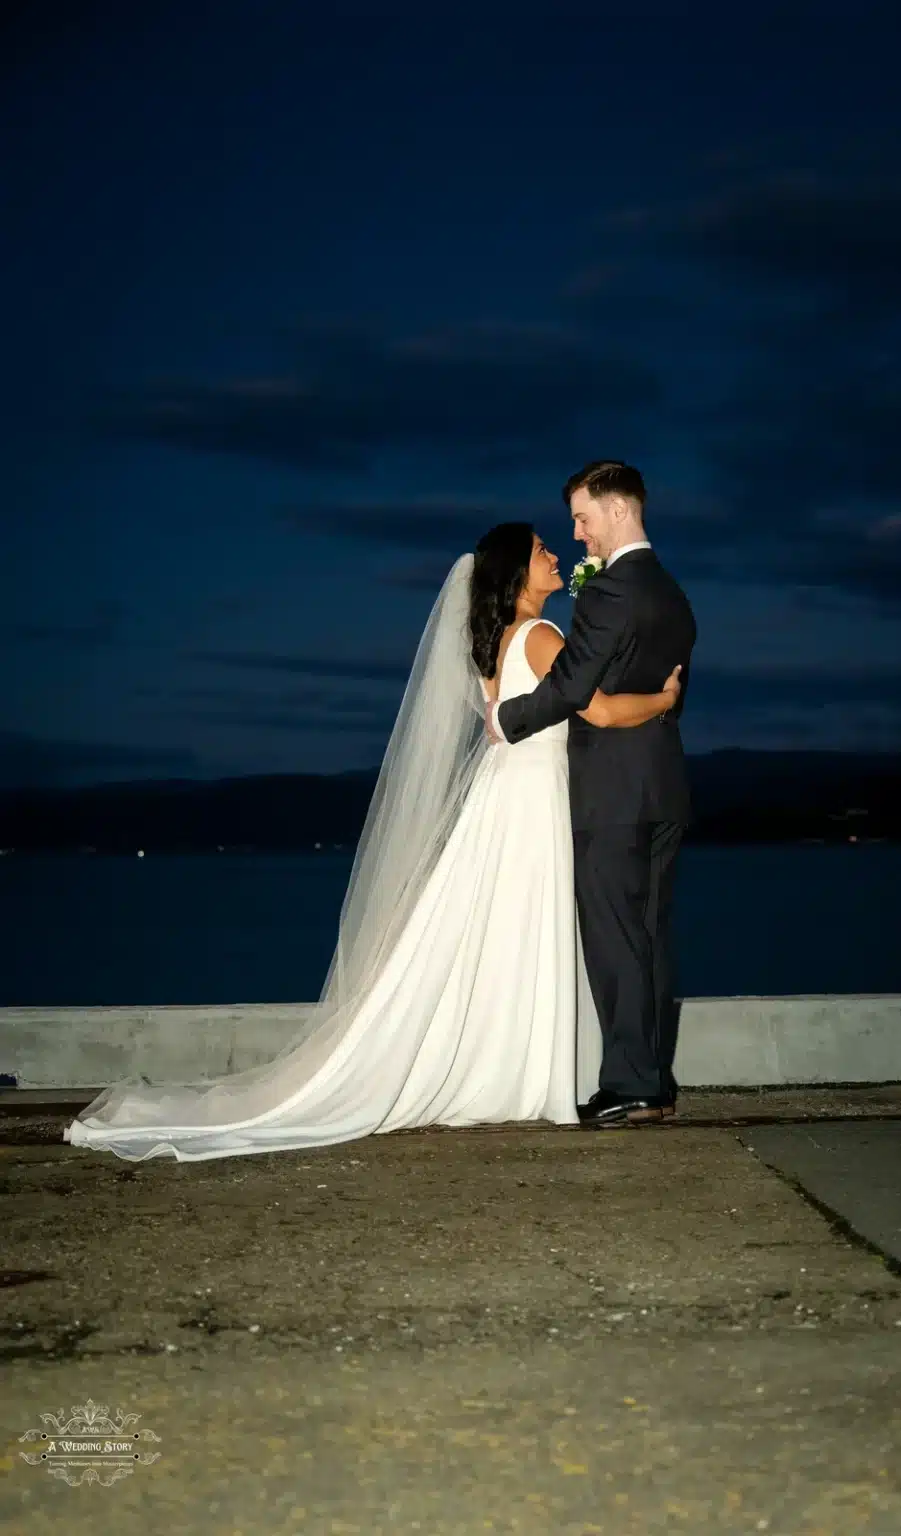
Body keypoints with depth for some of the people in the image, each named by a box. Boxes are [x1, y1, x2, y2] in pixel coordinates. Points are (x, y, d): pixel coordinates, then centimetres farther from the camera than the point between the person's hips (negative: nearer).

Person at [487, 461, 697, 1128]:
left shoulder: (609, 590, -13)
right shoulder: (673, 596, 15)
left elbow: (569, 686, -16)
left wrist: (505, 718, -2)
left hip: (613, 793, -8)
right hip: (666, 791, 8)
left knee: (614, 940, -4)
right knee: (653, 937, 10)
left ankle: (629, 1087, -3)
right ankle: (658, 1084, 15)